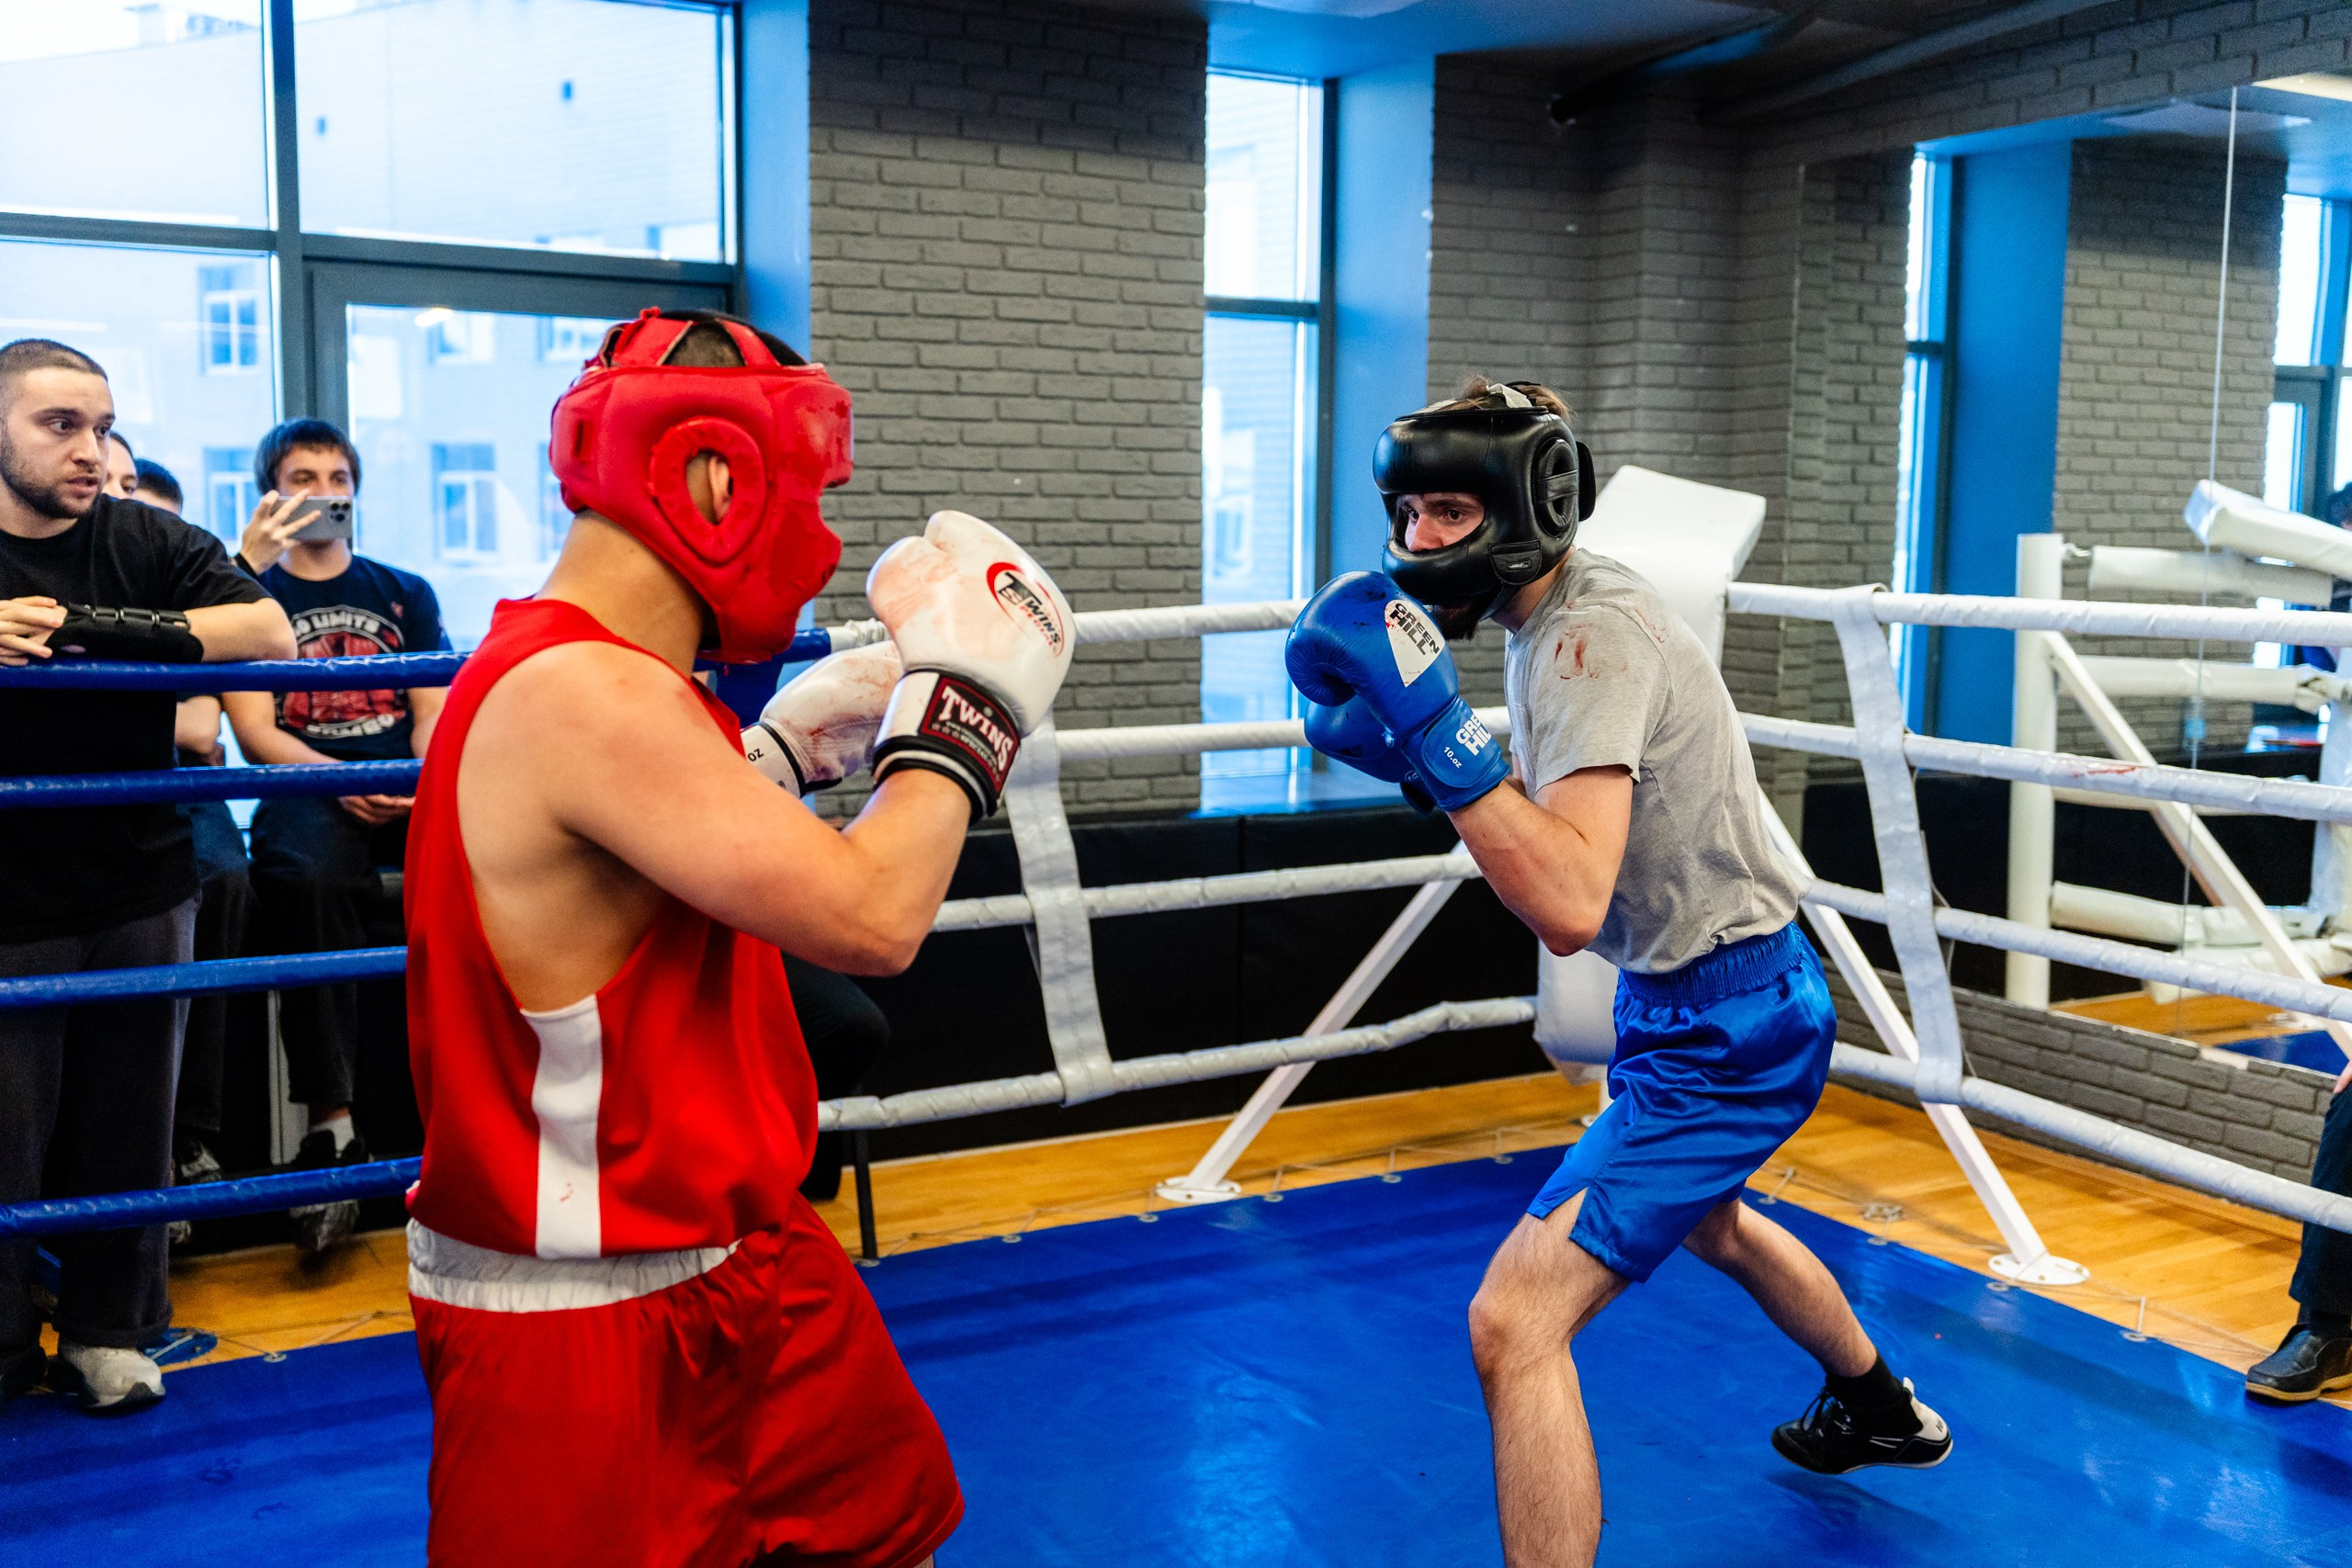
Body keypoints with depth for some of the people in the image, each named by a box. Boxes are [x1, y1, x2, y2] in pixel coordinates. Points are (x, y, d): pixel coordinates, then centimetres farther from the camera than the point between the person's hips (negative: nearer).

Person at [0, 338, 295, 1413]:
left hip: (139, 894, 1)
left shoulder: (146, 544, -1)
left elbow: (272, 634, -13)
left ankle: (109, 1329, 26)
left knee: (125, 1126, 10)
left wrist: (107, 627, -24)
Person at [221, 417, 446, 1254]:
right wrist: (343, 778, -14)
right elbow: (254, 731, 4)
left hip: (406, 794, 2)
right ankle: (331, 1123, -36)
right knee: (307, 877, -37)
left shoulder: (404, 594, 22)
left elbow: (434, 715, 14)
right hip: (303, 793, -2)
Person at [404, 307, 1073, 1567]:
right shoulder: (585, 693, -26)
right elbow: (871, 919, -28)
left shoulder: (600, 676, 6)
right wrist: (968, 700, -14)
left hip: (739, 1252, 10)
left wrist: (794, 746, 13)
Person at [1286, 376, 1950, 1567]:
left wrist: (1432, 726, -40)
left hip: (1724, 1030, -11)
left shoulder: (1593, 638, -25)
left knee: (1515, 1321, -18)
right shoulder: (1555, 616, 5)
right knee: (1700, 1216, 37)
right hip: (1703, 1005, 11)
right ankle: (1880, 1412, 62)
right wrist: (1407, 754, -4)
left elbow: (1570, 907, -36)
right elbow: (1553, 830, 11)